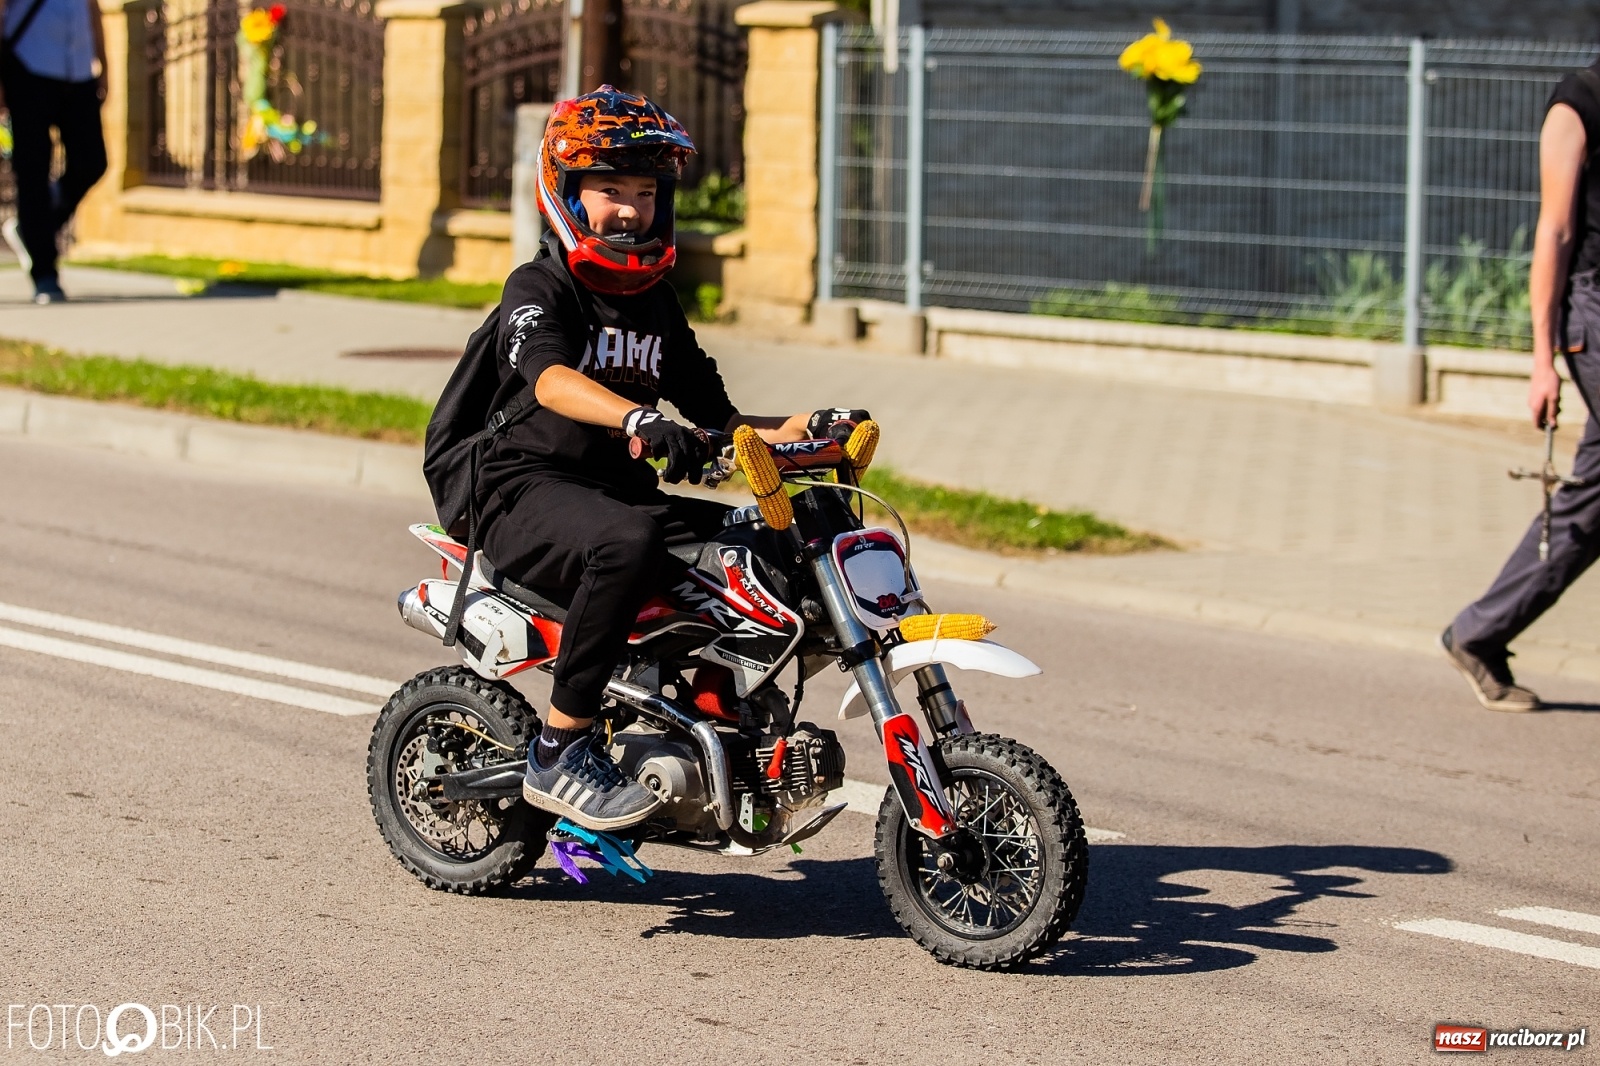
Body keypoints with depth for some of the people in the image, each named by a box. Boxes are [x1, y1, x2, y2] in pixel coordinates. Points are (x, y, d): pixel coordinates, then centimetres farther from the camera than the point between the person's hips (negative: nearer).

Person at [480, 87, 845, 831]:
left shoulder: (656, 303, 19)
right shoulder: (539, 288, -5)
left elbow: (712, 410, 21)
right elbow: (551, 378, -27)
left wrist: (787, 432, 0)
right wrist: (638, 419, -46)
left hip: (622, 492, 7)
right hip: (529, 493, -7)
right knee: (628, 542, -39)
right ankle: (558, 754, -33)